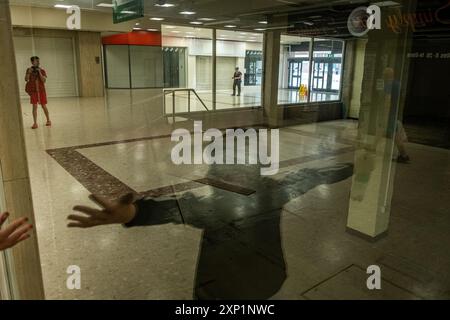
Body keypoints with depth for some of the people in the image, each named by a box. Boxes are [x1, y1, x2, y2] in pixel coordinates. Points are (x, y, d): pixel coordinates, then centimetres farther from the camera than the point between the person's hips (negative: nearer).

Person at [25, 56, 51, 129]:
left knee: (44, 106, 7)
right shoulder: (29, 70, 3)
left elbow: (44, 80, -12)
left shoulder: (42, 71, 0)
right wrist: (29, 72, -15)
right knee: (34, 106, -5)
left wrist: (39, 72, -17)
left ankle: (48, 120, 24)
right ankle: (35, 123, -3)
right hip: (33, 91, 0)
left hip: (41, 90, 0)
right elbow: (26, 79, -3)